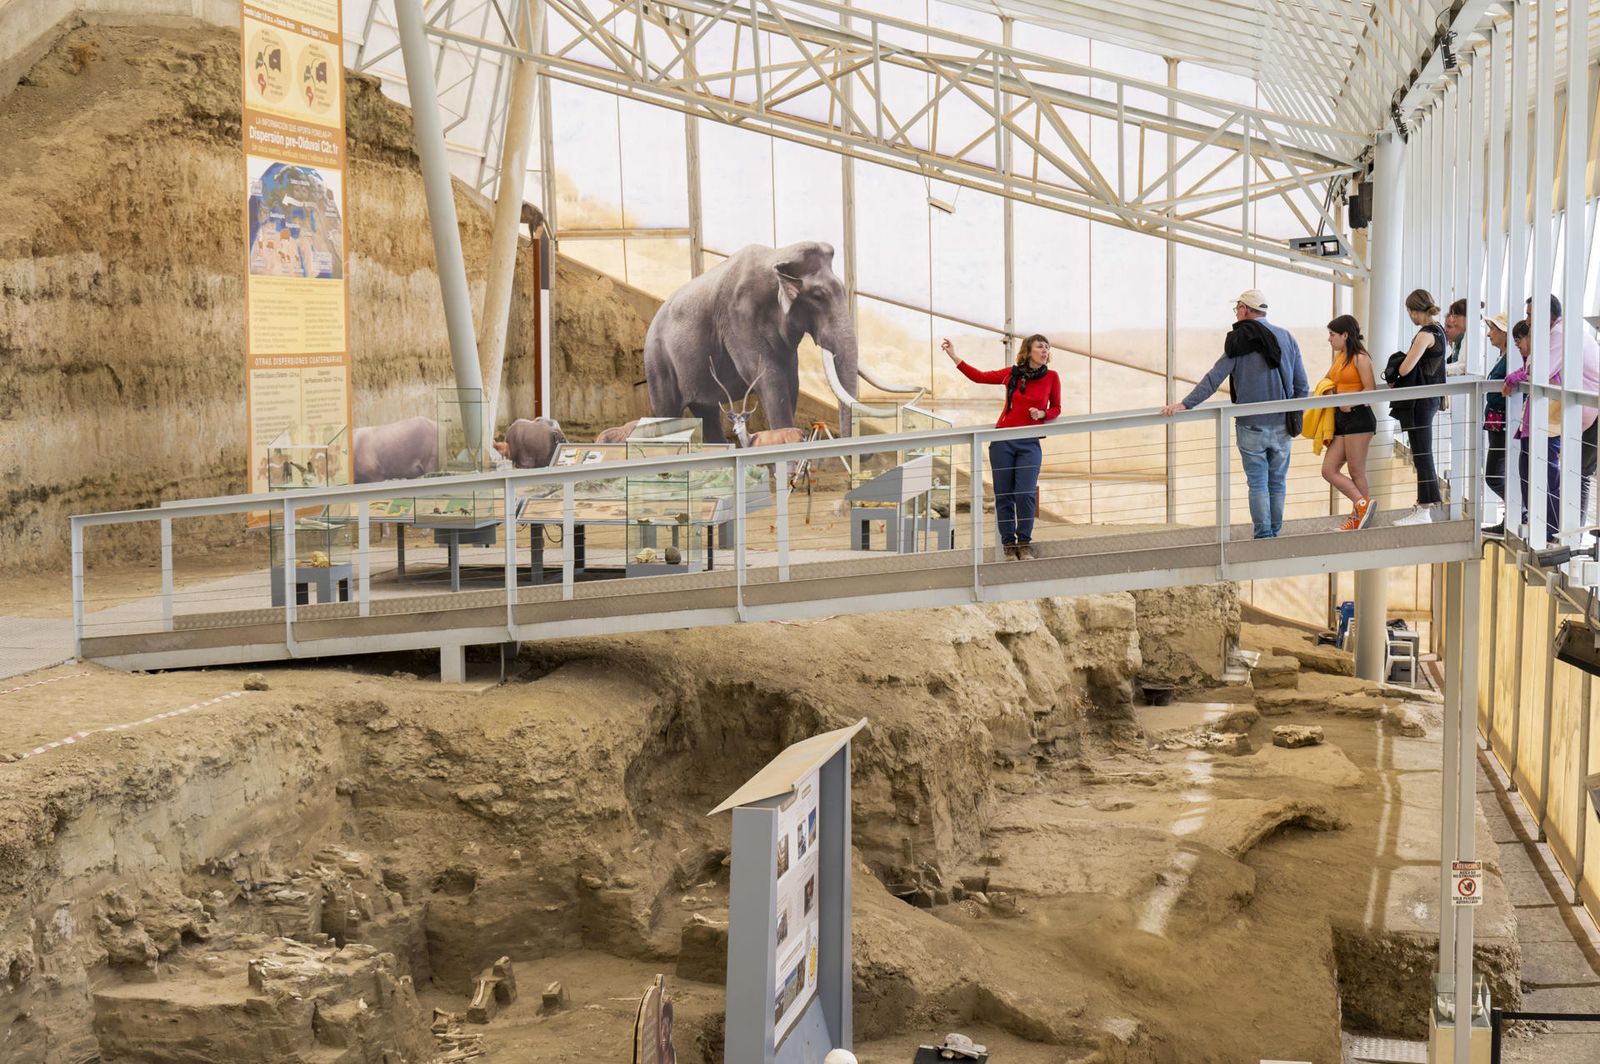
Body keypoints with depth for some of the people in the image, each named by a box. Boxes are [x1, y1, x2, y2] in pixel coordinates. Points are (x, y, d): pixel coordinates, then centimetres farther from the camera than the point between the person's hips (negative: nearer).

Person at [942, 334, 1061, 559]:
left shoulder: (1051, 377, 3)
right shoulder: (1012, 373, 5)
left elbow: (1056, 409, 13)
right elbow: (979, 376, 12)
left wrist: (1042, 414, -9)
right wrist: (953, 356, 10)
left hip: (1029, 444, -1)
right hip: (1003, 441, 1)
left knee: (1025, 494, -13)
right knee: (1003, 495, 0)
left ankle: (1024, 544, -1)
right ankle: (1008, 545, 7)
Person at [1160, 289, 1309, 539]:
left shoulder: (1239, 341, -6)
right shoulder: (1287, 338, 7)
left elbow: (1214, 378, -14)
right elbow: (1302, 386, 8)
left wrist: (1185, 404, -15)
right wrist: (1294, 415, 19)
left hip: (1251, 426, -4)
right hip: (1282, 426, 4)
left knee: (1258, 484, 1)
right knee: (1277, 483, 11)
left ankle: (1263, 536, -3)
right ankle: (1274, 535, 14)